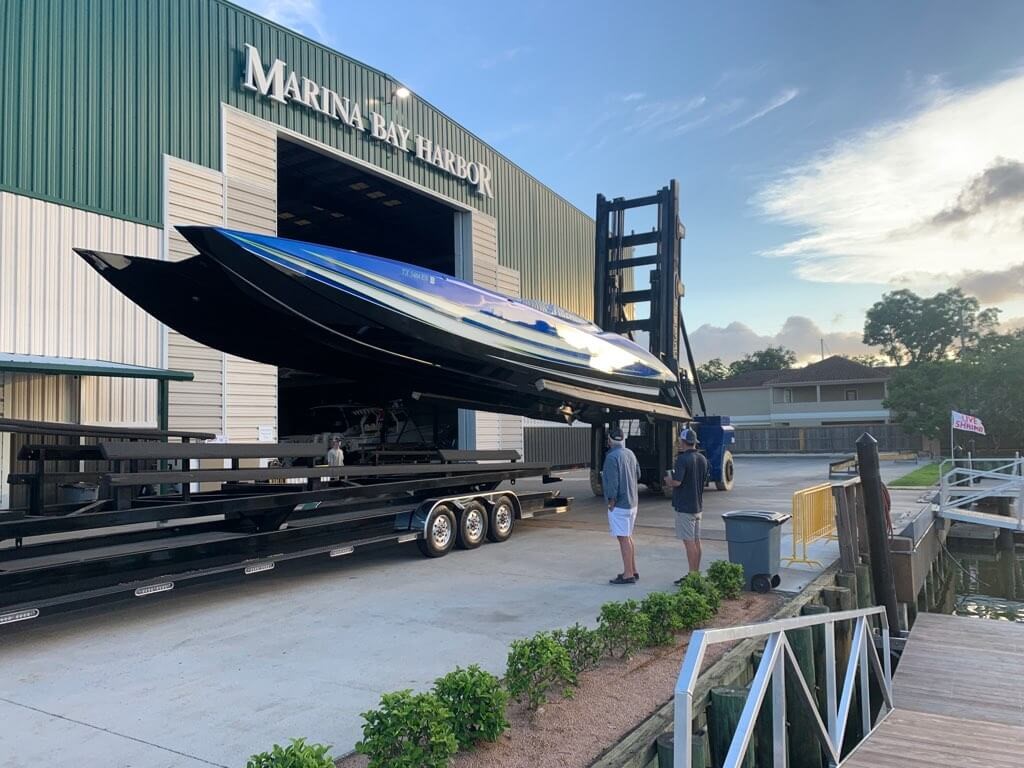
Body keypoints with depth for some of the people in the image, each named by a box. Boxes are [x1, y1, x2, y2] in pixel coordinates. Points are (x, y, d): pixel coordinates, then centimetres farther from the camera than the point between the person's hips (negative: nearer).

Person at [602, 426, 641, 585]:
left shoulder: (612, 457, -18)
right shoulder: (630, 454, 7)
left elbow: (613, 482, -21)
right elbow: (638, 475, 18)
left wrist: (611, 503, -12)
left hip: (619, 504, -9)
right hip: (632, 502, 9)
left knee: (623, 538, -4)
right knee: (628, 537, 18)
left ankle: (628, 575, 0)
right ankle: (633, 570, 25)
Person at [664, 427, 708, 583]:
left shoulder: (683, 459, -18)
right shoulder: (702, 459, 8)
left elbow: (676, 481, -26)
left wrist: (668, 480, -3)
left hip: (684, 507, -8)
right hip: (698, 505, 8)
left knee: (689, 541, -4)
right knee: (696, 540, 14)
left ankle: (692, 575, -1)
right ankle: (696, 573, 21)